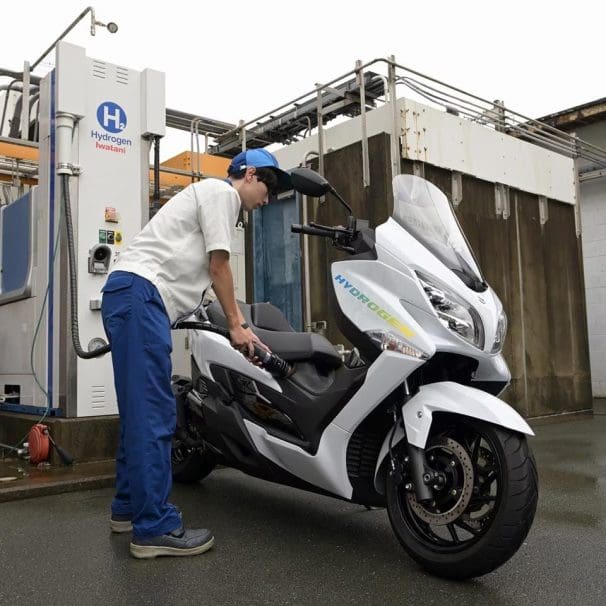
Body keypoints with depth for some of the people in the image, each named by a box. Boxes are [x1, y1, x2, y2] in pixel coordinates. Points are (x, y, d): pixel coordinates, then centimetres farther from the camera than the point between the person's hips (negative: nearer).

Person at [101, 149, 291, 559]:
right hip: (140, 293, -11)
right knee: (155, 414, -12)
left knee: (141, 411, 14)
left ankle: (129, 507, 23)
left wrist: (242, 328, 19)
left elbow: (212, 273, 25)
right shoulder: (222, 191, 0)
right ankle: (155, 527, -8)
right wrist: (235, 325, 4)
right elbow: (219, 267, -4)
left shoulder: (214, 199, 30)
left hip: (130, 296, 11)